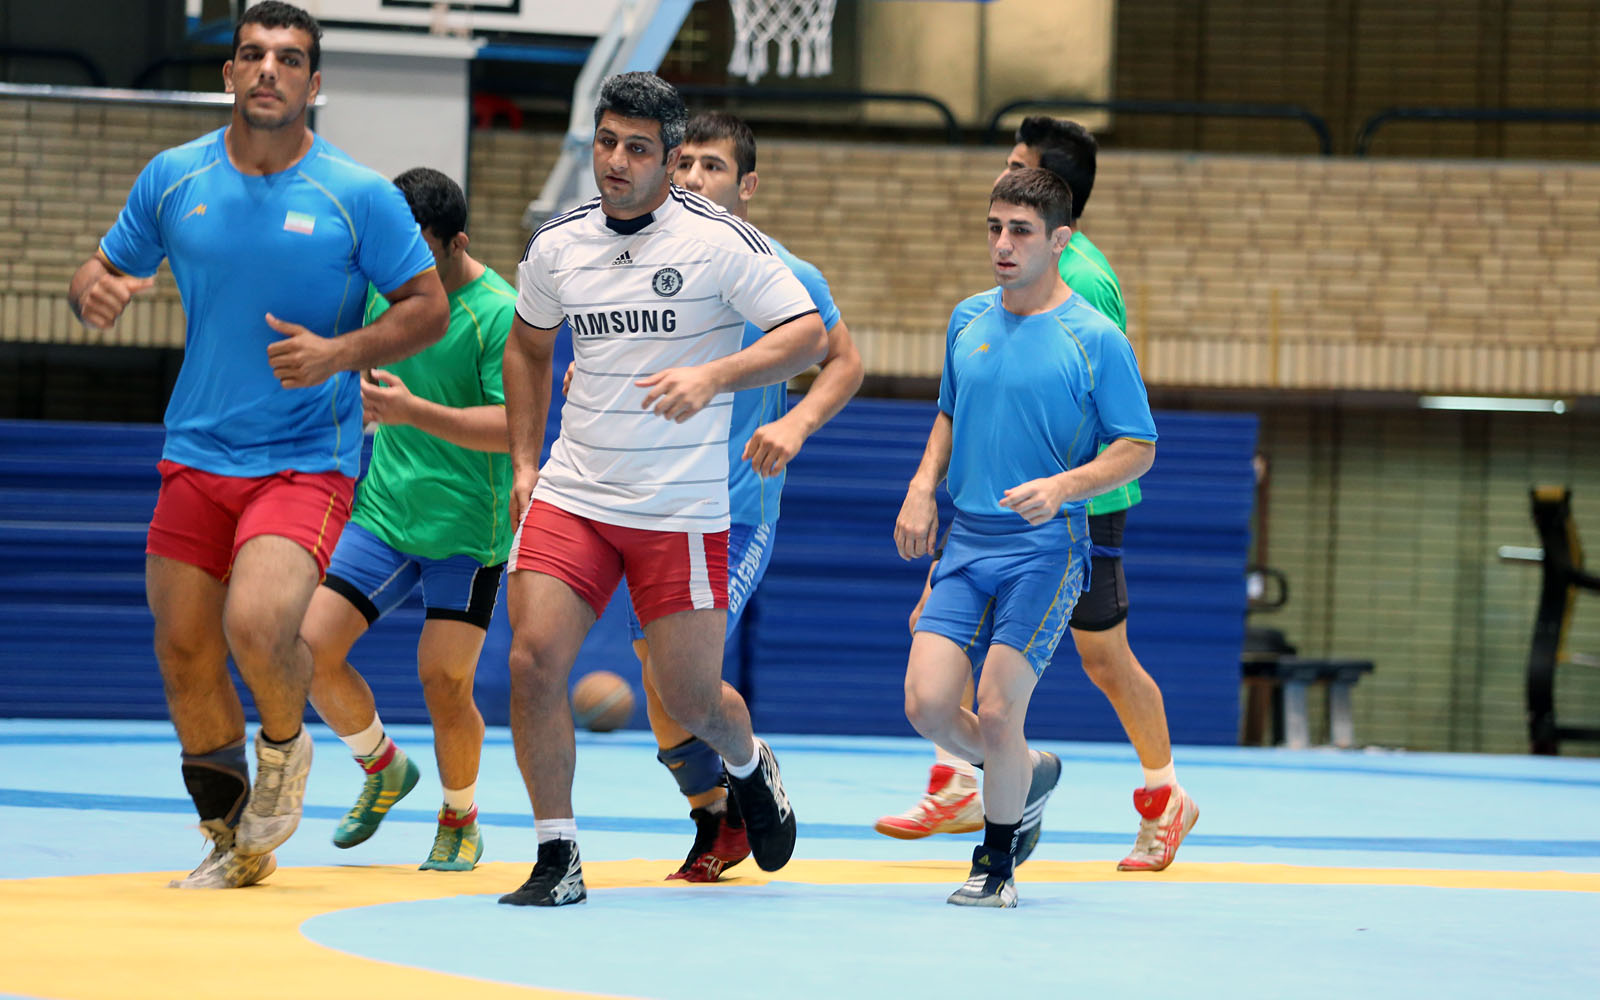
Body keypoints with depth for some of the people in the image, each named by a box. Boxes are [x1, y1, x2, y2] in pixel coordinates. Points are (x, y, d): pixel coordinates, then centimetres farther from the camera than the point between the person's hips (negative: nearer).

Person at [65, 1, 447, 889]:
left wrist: (339, 353, -18)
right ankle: (232, 842, 26)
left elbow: (429, 310, -2)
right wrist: (93, 291, -11)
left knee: (258, 624, -25)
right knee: (184, 652, 6)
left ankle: (285, 746, 10)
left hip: (307, 460, -4)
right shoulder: (173, 178, 3)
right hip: (195, 456, 4)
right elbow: (106, 266, 14)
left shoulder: (359, 196, -6)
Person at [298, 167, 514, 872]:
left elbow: (513, 425, -22)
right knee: (311, 648, -6)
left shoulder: (500, 314, -15)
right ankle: (384, 770, 19)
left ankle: (461, 820, 17)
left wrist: (413, 411, -30)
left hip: (467, 529, -6)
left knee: (444, 682, -8)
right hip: (382, 513, 6)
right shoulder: (385, 290, 6)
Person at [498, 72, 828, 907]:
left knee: (691, 700, 4)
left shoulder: (719, 240, -9)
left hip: (682, 510, -3)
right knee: (533, 660, -14)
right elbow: (527, 346, 23)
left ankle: (751, 768, 41)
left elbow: (808, 336, -12)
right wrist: (524, 463, 15)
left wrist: (713, 376, -27)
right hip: (571, 494, 3)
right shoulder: (556, 244, 5)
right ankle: (557, 859, -3)